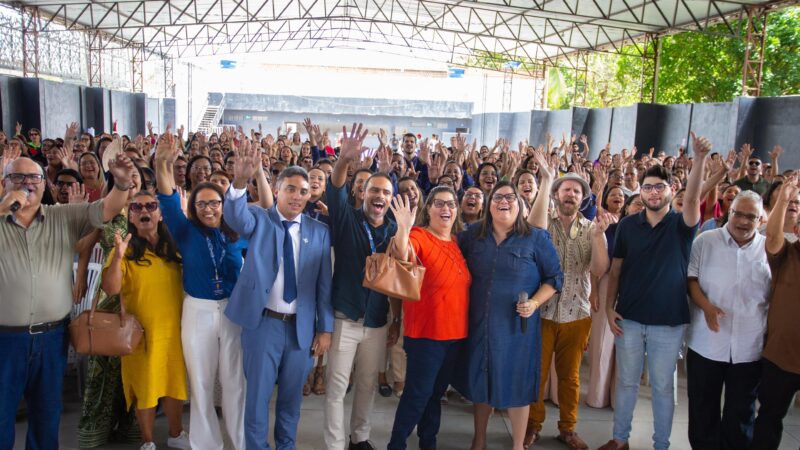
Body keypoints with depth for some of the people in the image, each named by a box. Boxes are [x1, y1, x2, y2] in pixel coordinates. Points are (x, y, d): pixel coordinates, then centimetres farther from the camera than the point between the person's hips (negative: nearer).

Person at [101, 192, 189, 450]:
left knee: (176, 381, 14)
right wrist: (118, 256, -31)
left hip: (174, 328, 4)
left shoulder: (173, 247, 5)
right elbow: (110, 289, -17)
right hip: (142, 330, -4)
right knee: (145, 386, 6)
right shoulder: (126, 249, -8)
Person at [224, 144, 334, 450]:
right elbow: (236, 218, -27)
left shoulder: (319, 231, 2)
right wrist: (240, 182, -46)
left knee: (292, 397, 17)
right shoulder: (259, 219, -3)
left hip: (302, 326, 2)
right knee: (257, 396, 8)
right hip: (263, 323, -2)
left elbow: (324, 283, 3)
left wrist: (325, 328, 2)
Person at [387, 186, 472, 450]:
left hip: (456, 332, 7)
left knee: (436, 393, 18)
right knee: (417, 394, -3)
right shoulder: (419, 236, -12)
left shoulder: (458, 242, 8)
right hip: (425, 332, -7)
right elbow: (402, 256, -36)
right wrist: (403, 229, -51)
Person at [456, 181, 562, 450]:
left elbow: (554, 278, -1)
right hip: (479, 324, 3)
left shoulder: (536, 238, -4)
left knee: (516, 383, 7)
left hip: (517, 325, -2)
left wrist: (535, 303, -15)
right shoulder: (473, 235, 3)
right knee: (481, 381, 16)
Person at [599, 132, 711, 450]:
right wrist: (609, 307, -3)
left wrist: (700, 159, -42)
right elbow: (615, 269, 4)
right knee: (626, 381, 14)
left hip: (668, 322, -2)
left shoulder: (681, 224, -5)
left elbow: (692, 199, -27)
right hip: (629, 319, 2)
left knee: (663, 386, 11)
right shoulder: (628, 225, 1)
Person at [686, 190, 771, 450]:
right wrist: (706, 305, -18)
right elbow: (690, 277, -3)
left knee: (741, 411, 15)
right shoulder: (706, 241, -1)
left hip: (749, 348, 1)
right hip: (707, 343, -1)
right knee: (703, 408, 13)